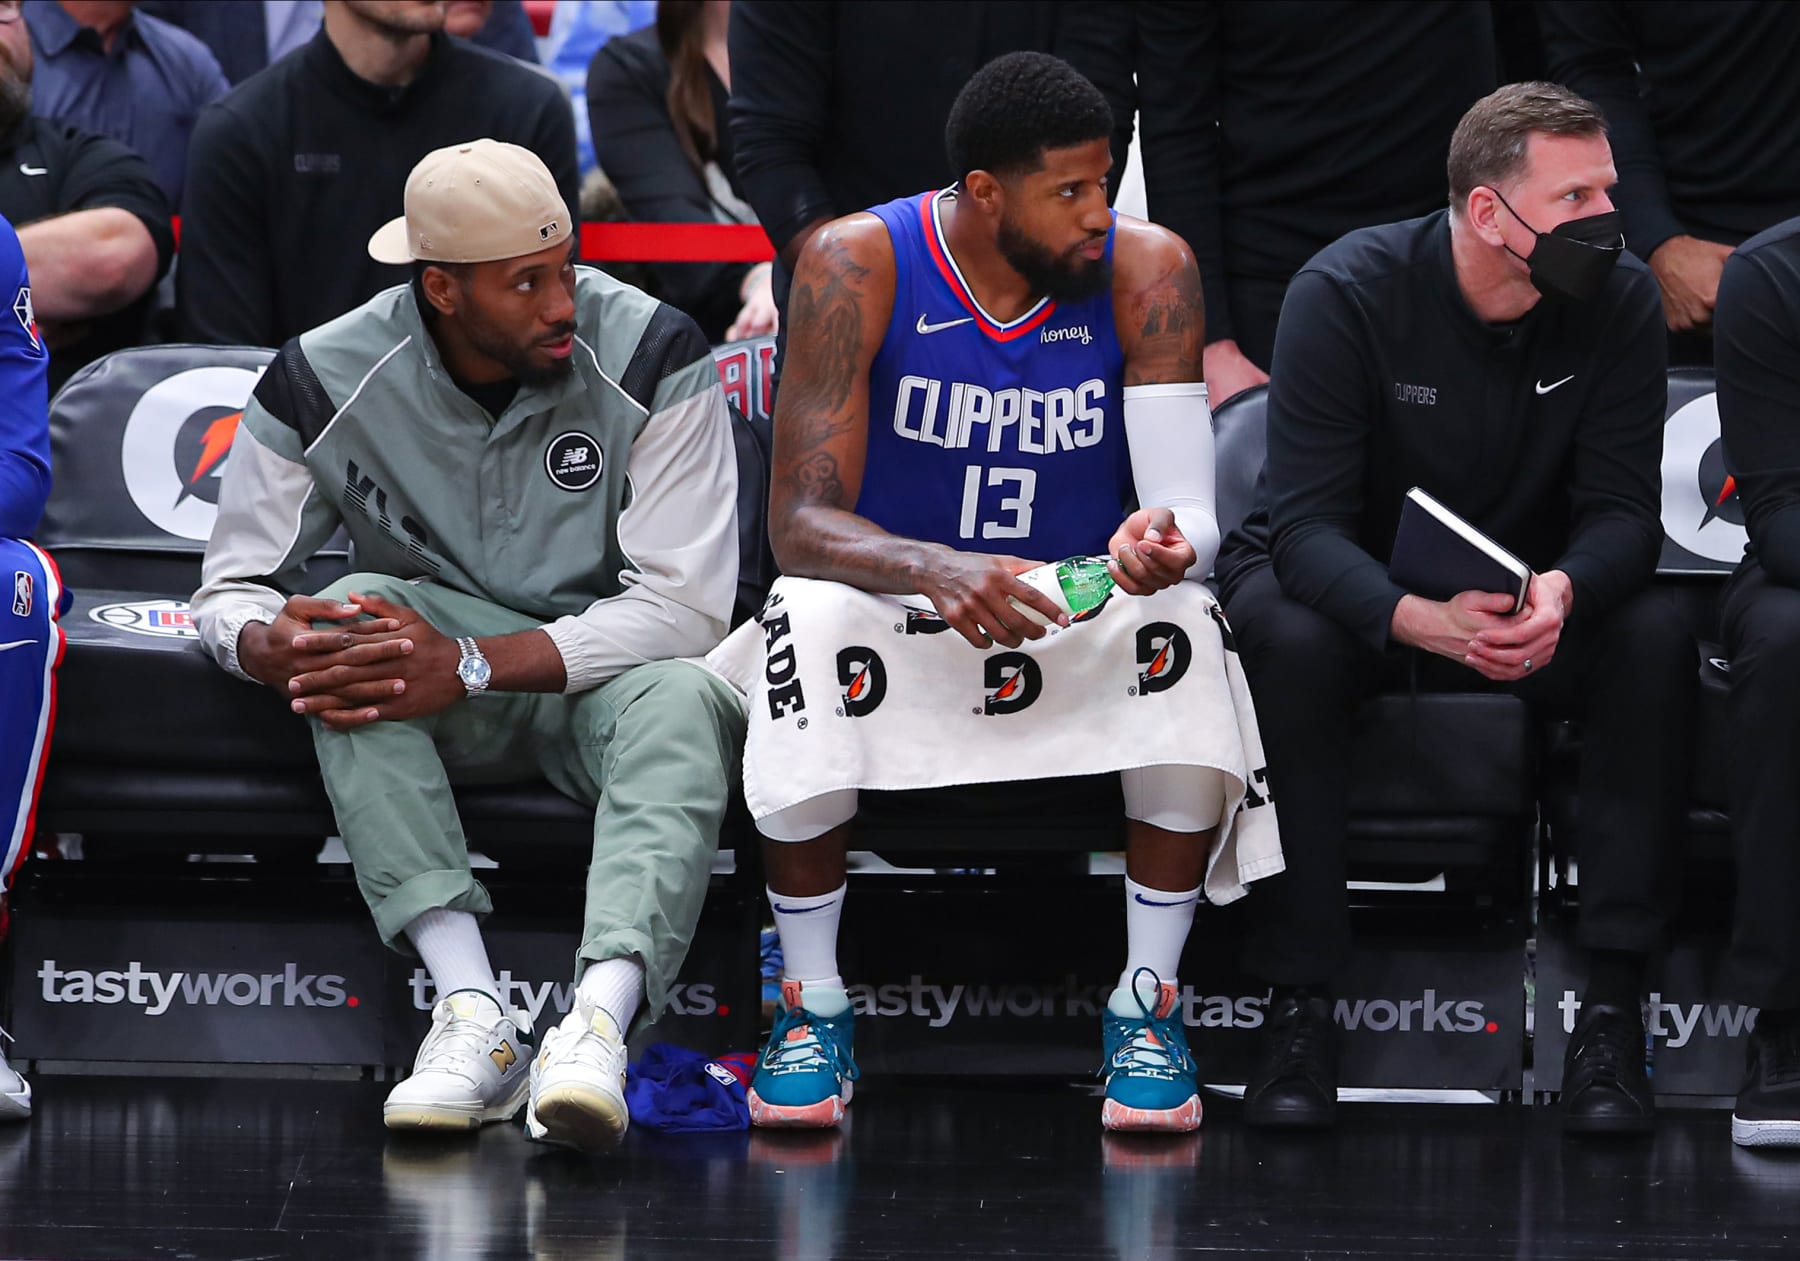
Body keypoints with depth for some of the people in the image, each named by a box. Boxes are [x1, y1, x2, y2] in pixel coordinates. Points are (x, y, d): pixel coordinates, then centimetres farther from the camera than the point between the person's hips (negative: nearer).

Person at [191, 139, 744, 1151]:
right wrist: (269, 644, -30)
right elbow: (236, 584, -2)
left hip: (606, 668, -1)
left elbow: (686, 605, -20)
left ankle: (601, 1018, -57)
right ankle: (474, 1012, -40)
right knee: (351, 619, -30)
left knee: (684, 699, -35)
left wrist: (470, 667, -31)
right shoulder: (327, 380, -9)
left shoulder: (652, 358, -15)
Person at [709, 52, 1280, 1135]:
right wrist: (935, 573, -42)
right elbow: (801, 521, -21)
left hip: (1083, 629, 1)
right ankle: (813, 1005, -18)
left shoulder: (1145, 268, -11)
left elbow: (1195, 517, -15)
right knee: (809, 619, -34)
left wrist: (1162, 543, -41)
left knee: (1184, 625, -32)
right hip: (902, 628, -1)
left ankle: (1149, 1006, -18)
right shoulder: (859, 265, -15)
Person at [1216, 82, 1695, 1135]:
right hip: (1347, 577, -2)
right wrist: (1419, 619, -47)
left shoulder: (1620, 303, -13)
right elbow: (1306, 524, -26)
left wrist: (1563, 592, -41)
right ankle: (1300, 1007, -31)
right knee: (1293, 643, -37)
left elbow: (1622, 511, -15)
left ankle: (1615, 1008, -27)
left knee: (1656, 642, -28)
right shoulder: (1349, 293, -22)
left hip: (1525, 586, 2)